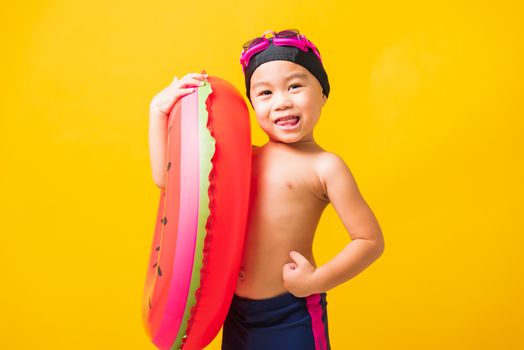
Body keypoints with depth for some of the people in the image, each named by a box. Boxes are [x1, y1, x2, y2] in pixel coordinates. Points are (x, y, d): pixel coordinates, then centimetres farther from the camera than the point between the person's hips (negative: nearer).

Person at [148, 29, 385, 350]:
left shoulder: (324, 166, -10)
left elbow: (371, 241, -10)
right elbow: (166, 177, 8)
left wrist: (317, 281, -20)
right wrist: (160, 109, 4)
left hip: (292, 316, -5)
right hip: (236, 312, 5)